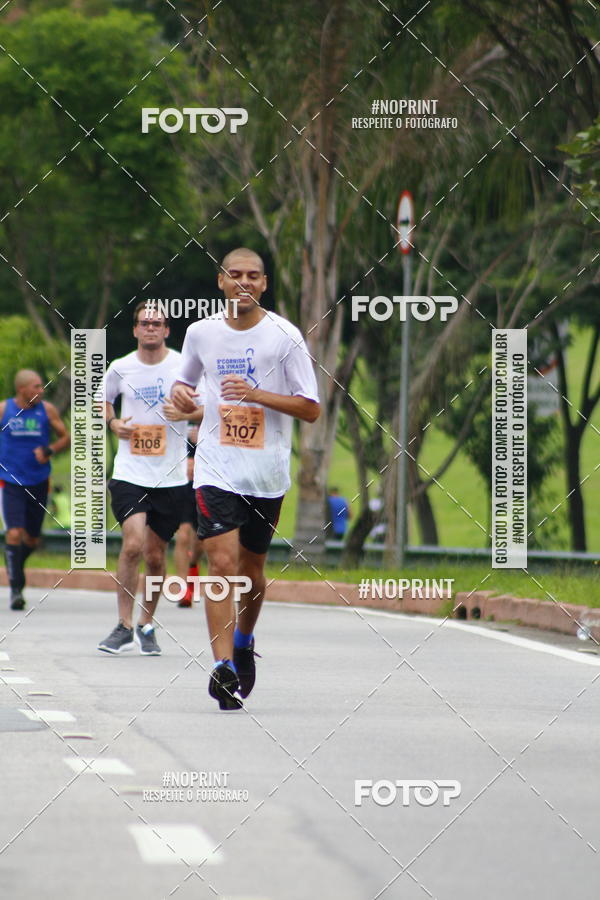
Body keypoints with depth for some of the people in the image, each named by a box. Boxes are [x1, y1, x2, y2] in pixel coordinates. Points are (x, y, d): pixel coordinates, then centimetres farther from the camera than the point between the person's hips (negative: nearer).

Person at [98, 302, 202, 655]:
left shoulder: (184, 366, -1)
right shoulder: (120, 368, 3)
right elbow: (102, 401, 21)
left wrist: (185, 413, -14)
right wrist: (113, 422, 1)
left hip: (171, 477, 0)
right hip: (130, 473, 0)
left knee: (155, 556, 7)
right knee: (133, 545, -17)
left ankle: (147, 626, 24)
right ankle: (124, 627, -8)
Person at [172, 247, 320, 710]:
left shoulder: (284, 336, -5)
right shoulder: (201, 332, 4)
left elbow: (310, 409, -6)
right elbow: (185, 379, 23)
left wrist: (256, 394, -18)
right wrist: (181, 394, -1)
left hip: (266, 472, 0)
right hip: (217, 467, 0)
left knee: (251, 567, 13)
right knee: (222, 563, -15)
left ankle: (244, 642, 40)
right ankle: (223, 667, -17)